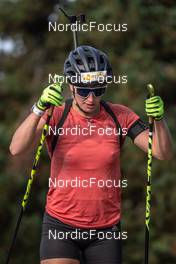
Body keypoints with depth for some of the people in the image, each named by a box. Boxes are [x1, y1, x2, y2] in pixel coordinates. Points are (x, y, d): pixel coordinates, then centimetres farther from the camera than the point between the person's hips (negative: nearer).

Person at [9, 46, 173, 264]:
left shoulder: (120, 117, -2)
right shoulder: (56, 116, -7)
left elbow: (163, 154, -8)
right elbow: (16, 149, -23)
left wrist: (158, 119, -27)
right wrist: (39, 109, -38)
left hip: (106, 230, 2)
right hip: (60, 227, -2)